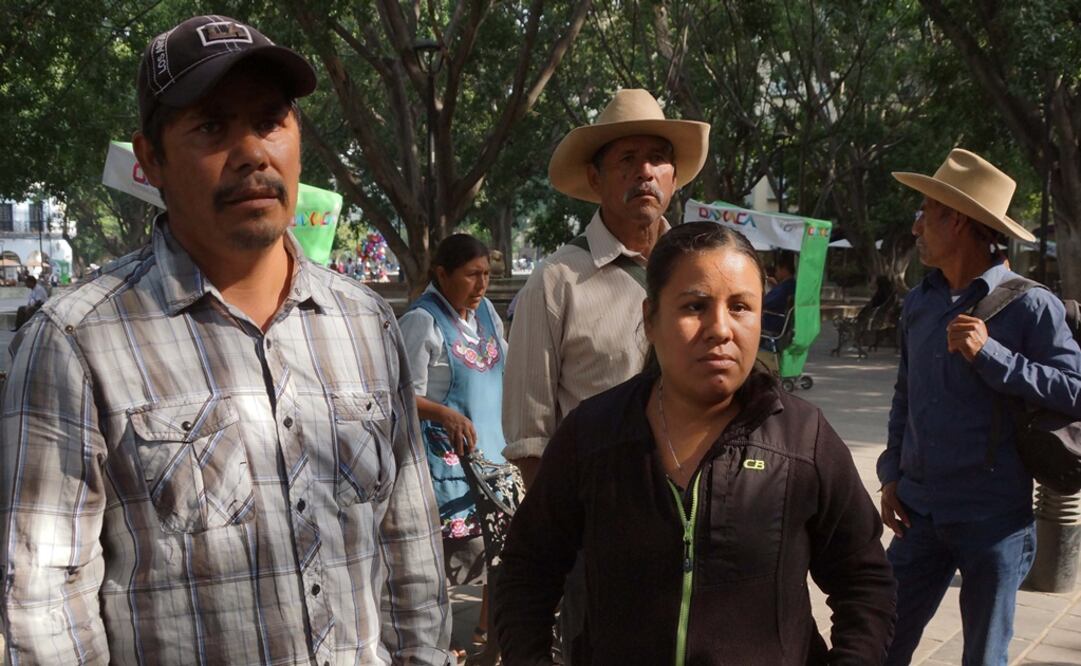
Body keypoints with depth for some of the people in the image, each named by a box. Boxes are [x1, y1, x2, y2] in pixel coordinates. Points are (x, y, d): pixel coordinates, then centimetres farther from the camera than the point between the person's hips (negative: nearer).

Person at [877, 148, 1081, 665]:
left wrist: (991, 354, -21)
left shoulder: (1030, 306, -10)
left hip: (993, 519, -5)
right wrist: (892, 474, 11)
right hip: (919, 511, 5)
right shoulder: (918, 303, 9)